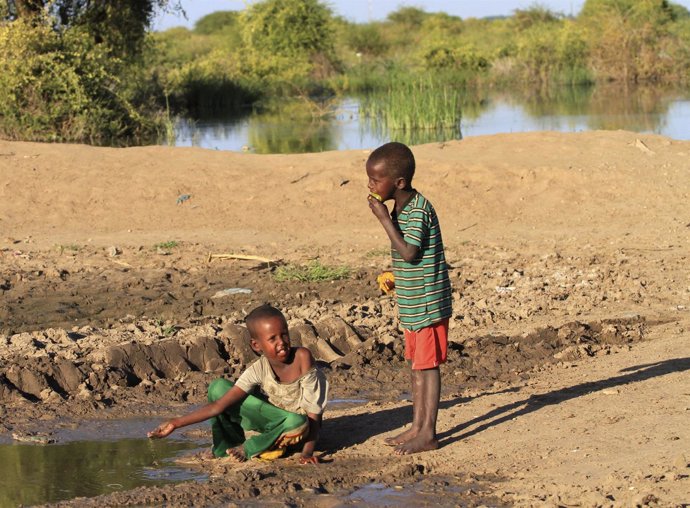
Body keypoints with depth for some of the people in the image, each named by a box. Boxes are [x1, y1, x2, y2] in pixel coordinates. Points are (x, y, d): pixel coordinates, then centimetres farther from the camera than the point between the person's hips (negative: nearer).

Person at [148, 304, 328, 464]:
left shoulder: (302, 357, -26)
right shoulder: (258, 371, -17)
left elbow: (313, 412, -23)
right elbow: (218, 406, -19)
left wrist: (308, 452, -33)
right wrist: (176, 423, -26)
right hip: (271, 420, 3)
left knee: (297, 423, -42)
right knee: (218, 387, -14)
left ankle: (249, 448, -15)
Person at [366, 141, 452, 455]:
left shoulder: (418, 211, -20)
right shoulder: (400, 208, 10)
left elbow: (409, 252, -27)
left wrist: (384, 218, -24)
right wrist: (394, 276, 11)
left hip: (428, 302, -10)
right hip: (412, 303, 10)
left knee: (427, 365, -4)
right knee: (416, 365, 14)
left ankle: (428, 434, 0)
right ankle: (417, 427, 22)